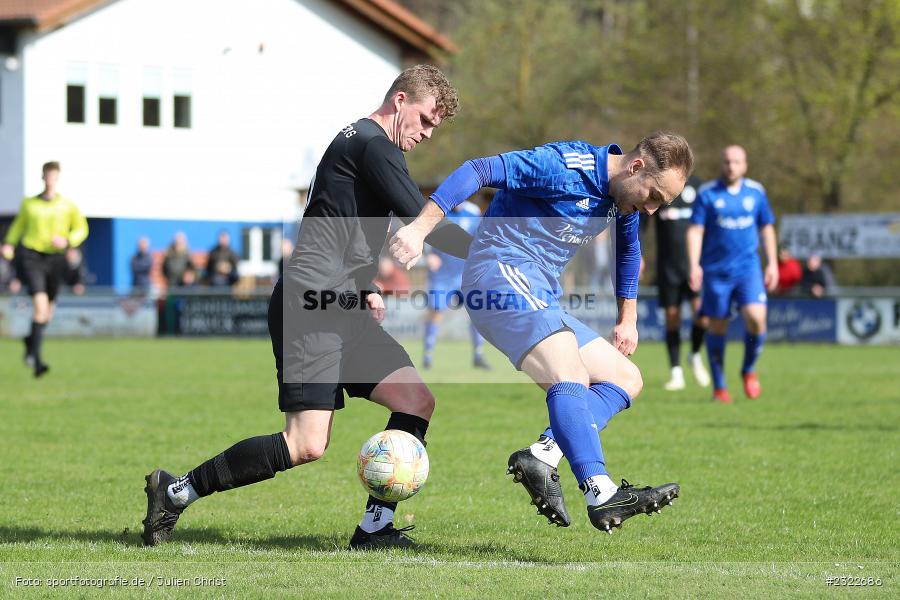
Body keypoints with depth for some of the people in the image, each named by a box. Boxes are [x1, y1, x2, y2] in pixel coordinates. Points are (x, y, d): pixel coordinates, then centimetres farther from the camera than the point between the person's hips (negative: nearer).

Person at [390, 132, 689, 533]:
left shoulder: (624, 198, 13)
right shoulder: (567, 166, -15)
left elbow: (628, 249, 34)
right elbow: (479, 171, -23)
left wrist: (628, 320, 30)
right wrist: (421, 227, -31)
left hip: (540, 302, 10)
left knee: (627, 379, 7)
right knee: (570, 375, -30)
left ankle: (542, 457, -15)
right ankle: (601, 495, -43)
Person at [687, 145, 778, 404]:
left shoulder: (756, 192, 6)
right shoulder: (707, 193, -3)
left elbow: (766, 228, 15)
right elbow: (695, 230, -5)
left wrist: (772, 263, 11)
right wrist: (694, 264, -16)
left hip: (748, 266, 1)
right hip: (716, 270, -1)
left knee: (756, 317, -18)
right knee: (717, 327, 4)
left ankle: (749, 370, 7)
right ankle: (719, 387, 16)